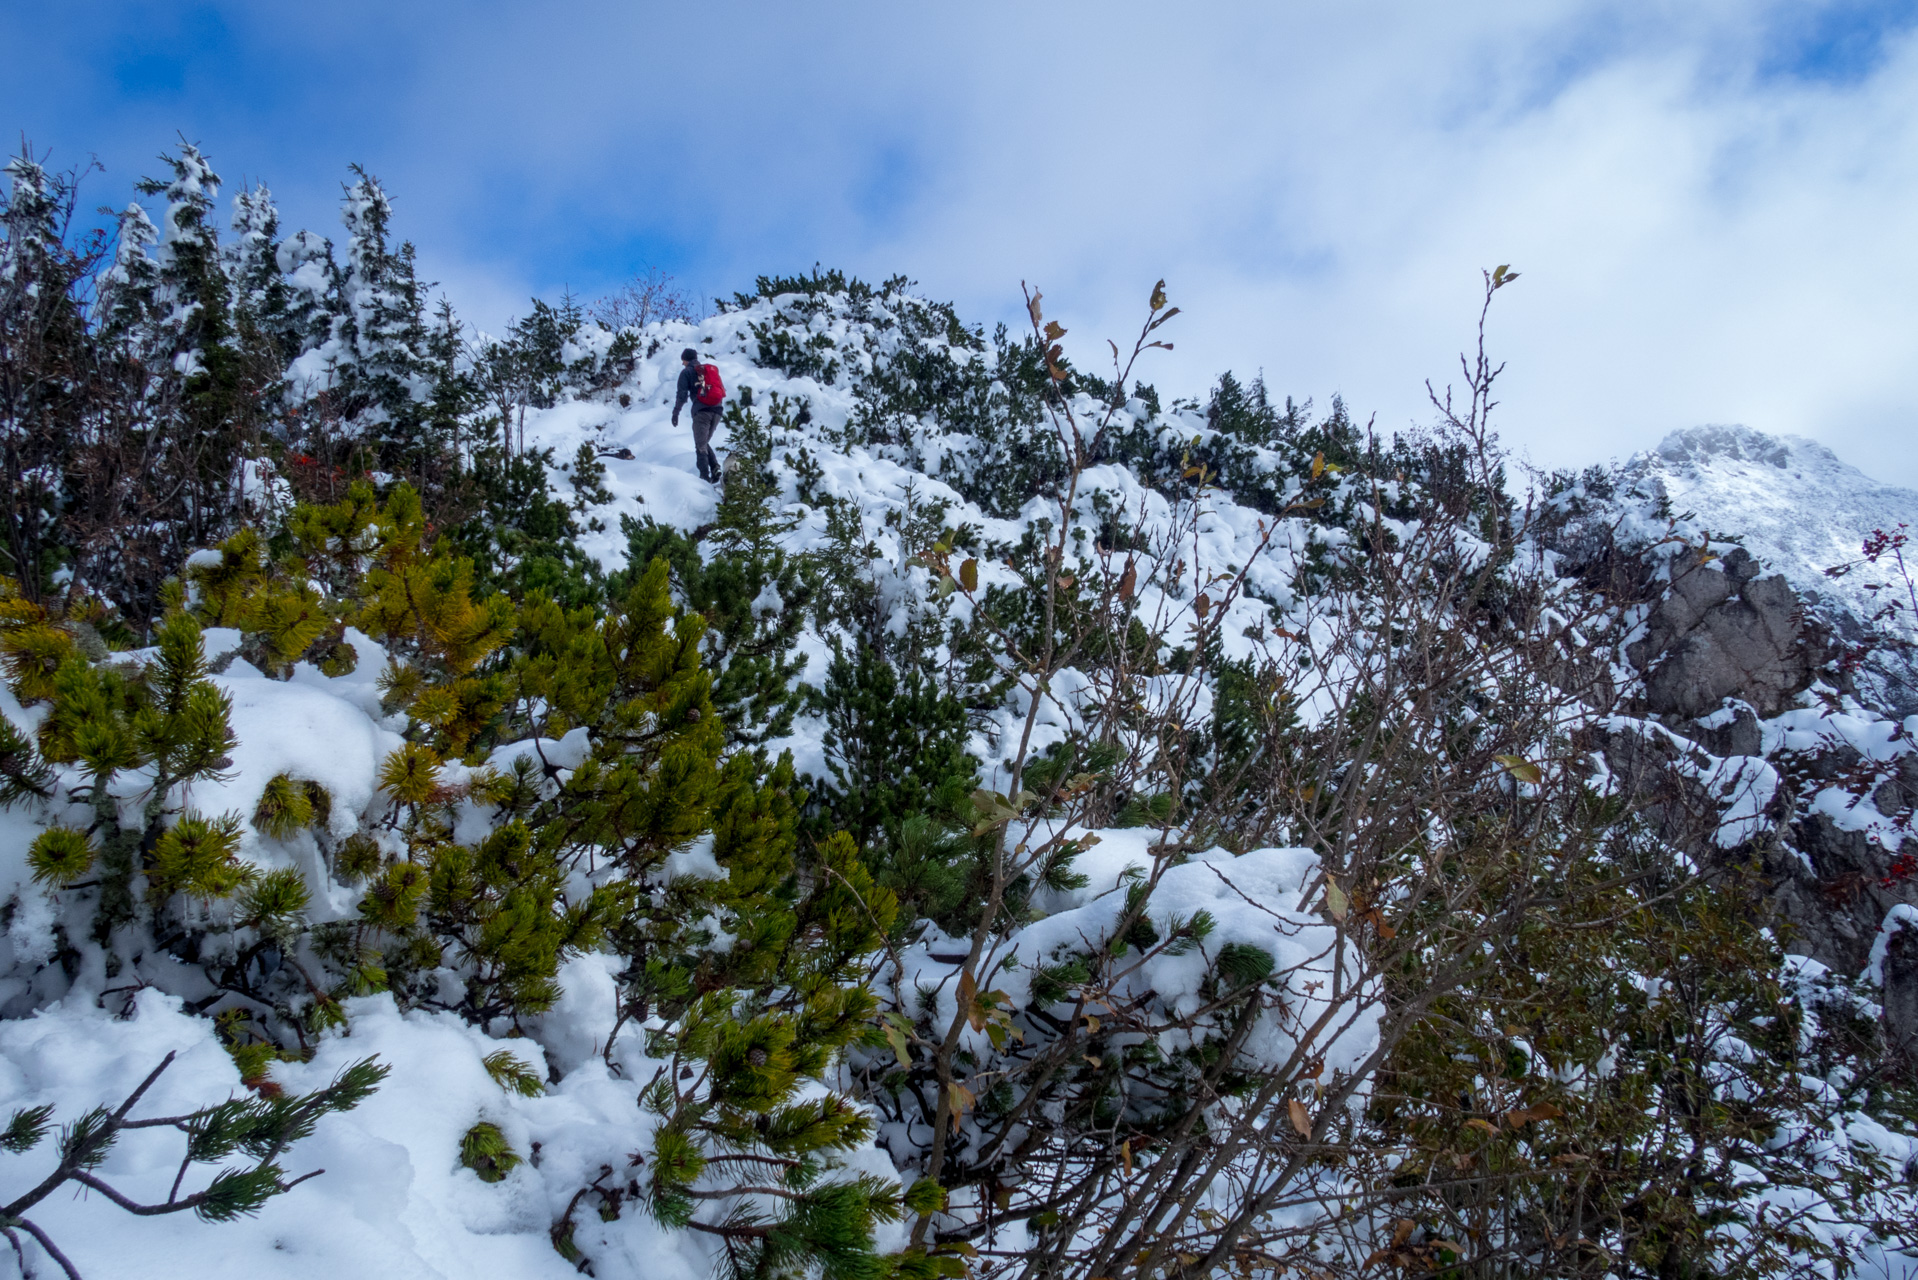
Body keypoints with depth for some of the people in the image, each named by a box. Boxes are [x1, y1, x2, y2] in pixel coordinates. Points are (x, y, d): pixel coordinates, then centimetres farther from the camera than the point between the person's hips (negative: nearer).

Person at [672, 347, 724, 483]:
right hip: (716, 410, 5)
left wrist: (675, 413, 0)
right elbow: (722, 390, 20)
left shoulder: (686, 372, 6)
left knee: (701, 445, -2)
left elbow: (682, 395, -2)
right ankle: (715, 468, -3)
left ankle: (705, 476, -12)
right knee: (705, 442, 17)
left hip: (701, 411, -5)